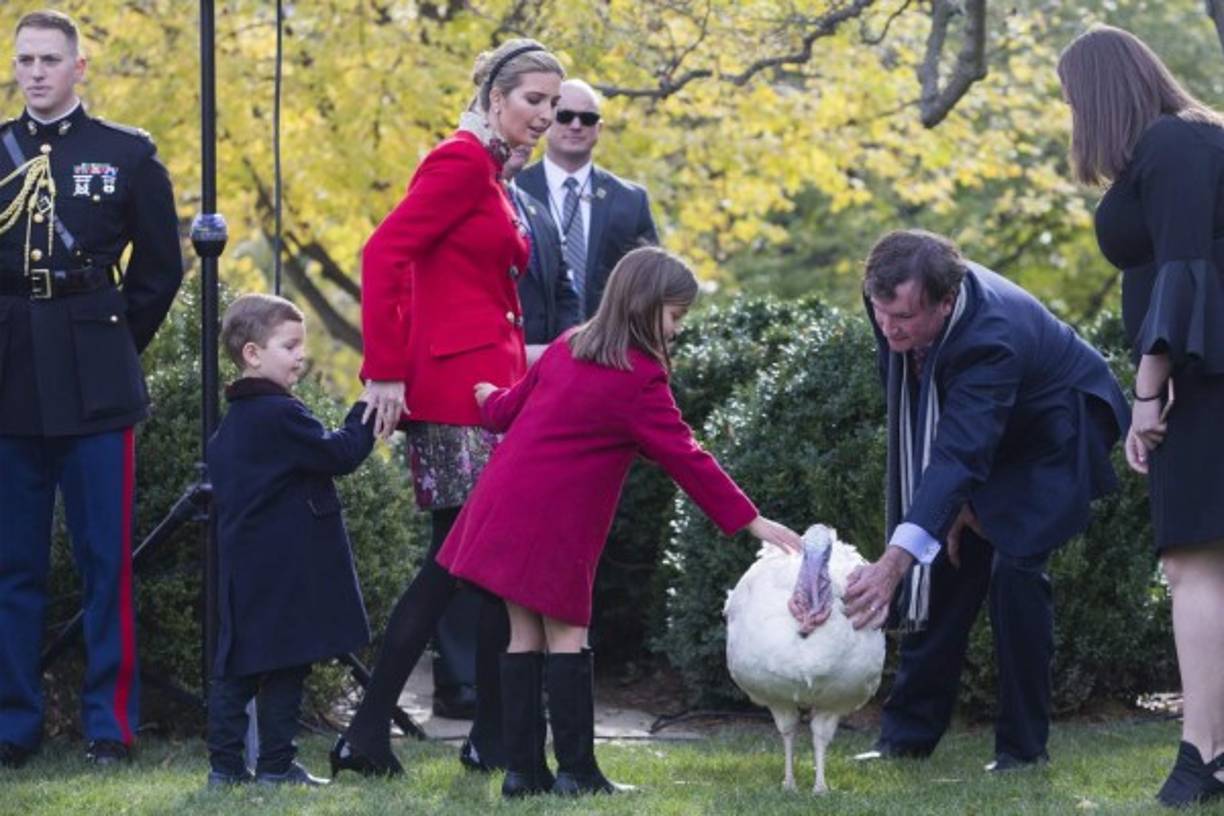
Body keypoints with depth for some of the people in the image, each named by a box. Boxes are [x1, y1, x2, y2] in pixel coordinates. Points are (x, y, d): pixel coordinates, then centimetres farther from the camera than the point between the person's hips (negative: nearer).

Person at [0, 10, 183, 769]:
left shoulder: (128, 154, 5)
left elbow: (161, 266, 9)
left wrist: (116, 340, 6)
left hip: (95, 387, -2)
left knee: (107, 561, -1)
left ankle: (112, 720, 5)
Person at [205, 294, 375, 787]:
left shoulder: (231, 423, 15)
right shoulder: (280, 415, -14)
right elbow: (339, 454, -15)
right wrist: (367, 413, -6)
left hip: (244, 570, 8)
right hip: (286, 574, -8)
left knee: (237, 665, 7)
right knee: (284, 667, -3)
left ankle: (225, 764, 6)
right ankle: (276, 764, -1)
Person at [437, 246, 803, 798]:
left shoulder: (568, 348, 12)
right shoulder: (639, 380, -11)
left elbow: (509, 409, 23)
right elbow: (685, 459, -12)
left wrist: (491, 400, 47)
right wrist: (752, 522, -10)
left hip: (506, 502, 8)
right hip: (555, 522, -8)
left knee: (525, 635, 8)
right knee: (566, 637, -2)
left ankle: (523, 770, 9)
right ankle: (577, 770, 0)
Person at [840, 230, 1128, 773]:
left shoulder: (991, 337, -43)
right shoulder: (894, 302, -23)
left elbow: (959, 457, -50)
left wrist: (893, 564, -59)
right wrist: (949, 501, -11)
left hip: (1055, 432, -7)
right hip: (990, 434, 7)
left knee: (1016, 565, -19)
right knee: (947, 562, 2)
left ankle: (1023, 746, -9)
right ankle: (909, 734, 9)